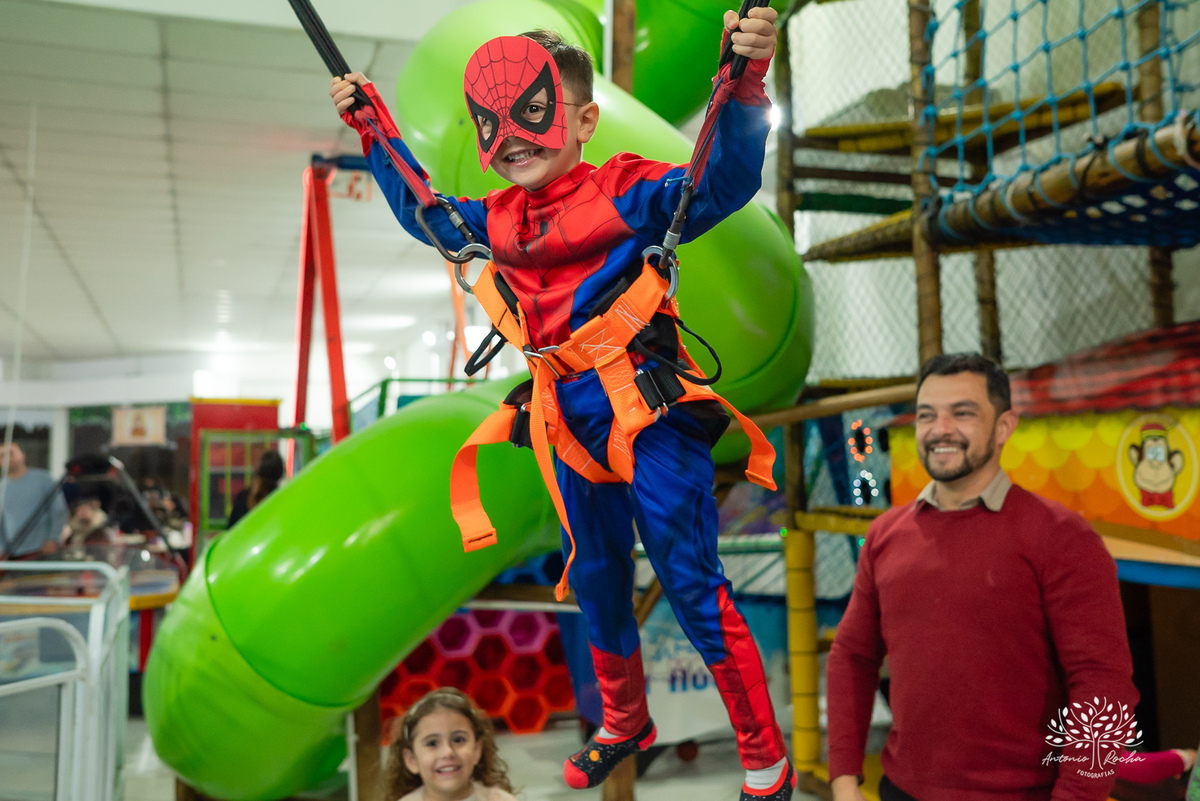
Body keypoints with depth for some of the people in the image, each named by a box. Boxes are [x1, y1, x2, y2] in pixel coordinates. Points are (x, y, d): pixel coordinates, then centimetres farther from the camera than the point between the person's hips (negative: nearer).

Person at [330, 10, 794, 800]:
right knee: (596, 583, 18)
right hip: (571, 428, 7)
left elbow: (723, 182, -23)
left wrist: (742, 87, -38)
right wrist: (375, 131, 24)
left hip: (650, 416, -6)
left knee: (692, 582, -4)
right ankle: (625, 723, 42)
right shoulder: (497, 221, 9)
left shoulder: (627, 193, -10)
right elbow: (423, 211, 27)